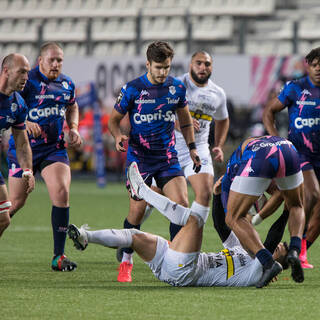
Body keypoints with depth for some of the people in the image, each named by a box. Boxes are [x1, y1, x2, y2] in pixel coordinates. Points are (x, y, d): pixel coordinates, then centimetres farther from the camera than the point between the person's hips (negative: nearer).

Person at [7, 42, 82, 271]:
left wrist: (74, 129, 9)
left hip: (54, 147, 4)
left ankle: (59, 256, -8)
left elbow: (72, 107, 27)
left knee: (61, 193, -15)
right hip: (23, 148, -4)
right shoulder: (26, 81, -10)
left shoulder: (67, 84, 8)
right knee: (16, 201, 0)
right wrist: (25, 124, -30)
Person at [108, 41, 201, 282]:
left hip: (168, 157, 3)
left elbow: (185, 118, 19)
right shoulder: (132, 89, -8)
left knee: (182, 204, -12)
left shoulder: (177, 87, 2)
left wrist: (192, 147, 17)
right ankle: (126, 262, 9)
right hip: (139, 157, -3)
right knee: (137, 210, -8)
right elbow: (114, 119, 2)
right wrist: (118, 136, -19)